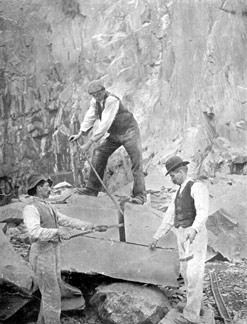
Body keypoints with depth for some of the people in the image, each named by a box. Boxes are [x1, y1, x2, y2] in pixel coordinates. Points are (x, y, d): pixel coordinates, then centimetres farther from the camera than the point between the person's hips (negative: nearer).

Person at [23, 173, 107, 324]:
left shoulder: (49, 208, 14)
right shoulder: (31, 209, -17)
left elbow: (69, 221, 14)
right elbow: (35, 232, -35)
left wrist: (93, 226, 11)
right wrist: (59, 231, -43)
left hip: (52, 255, 10)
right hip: (42, 257, -9)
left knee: (54, 290, 17)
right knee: (52, 294, -5)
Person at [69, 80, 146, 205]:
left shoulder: (112, 100, -28)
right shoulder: (95, 100, -2)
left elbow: (104, 125, -31)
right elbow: (90, 117, 6)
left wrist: (89, 143, -31)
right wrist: (80, 134, -6)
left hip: (129, 130, -8)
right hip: (115, 133, 8)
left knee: (136, 161, -14)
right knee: (99, 153, -1)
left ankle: (139, 195, -10)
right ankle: (92, 189, 4)